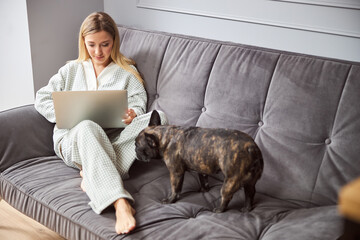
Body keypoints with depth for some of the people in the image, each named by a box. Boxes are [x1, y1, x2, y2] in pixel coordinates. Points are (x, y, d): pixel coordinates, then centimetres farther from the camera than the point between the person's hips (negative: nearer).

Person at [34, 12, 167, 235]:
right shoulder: (72, 70, 23)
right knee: (87, 127, -41)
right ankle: (121, 204, -58)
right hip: (73, 139, 0)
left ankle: (95, 176, -36)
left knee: (157, 117, -28)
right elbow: (42, 99, 16)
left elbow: (139, 104, 8)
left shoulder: (127, 71, 20)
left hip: (113, 140, 1)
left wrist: (133, 115, -18)